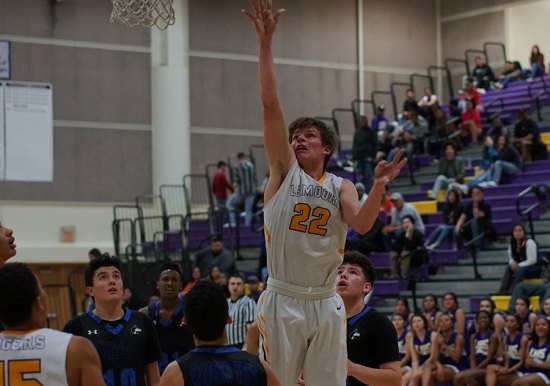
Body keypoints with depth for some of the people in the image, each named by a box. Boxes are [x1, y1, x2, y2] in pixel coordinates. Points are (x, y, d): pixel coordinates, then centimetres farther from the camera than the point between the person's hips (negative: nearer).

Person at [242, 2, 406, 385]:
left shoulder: (341, 186, 9)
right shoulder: (284, 169, 4)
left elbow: (362, 224, -9)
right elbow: (270, 103, -4)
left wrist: (379, 185, -24)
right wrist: (265, 42, -11)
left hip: (326, 303, 2)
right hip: (282, 300, -2)